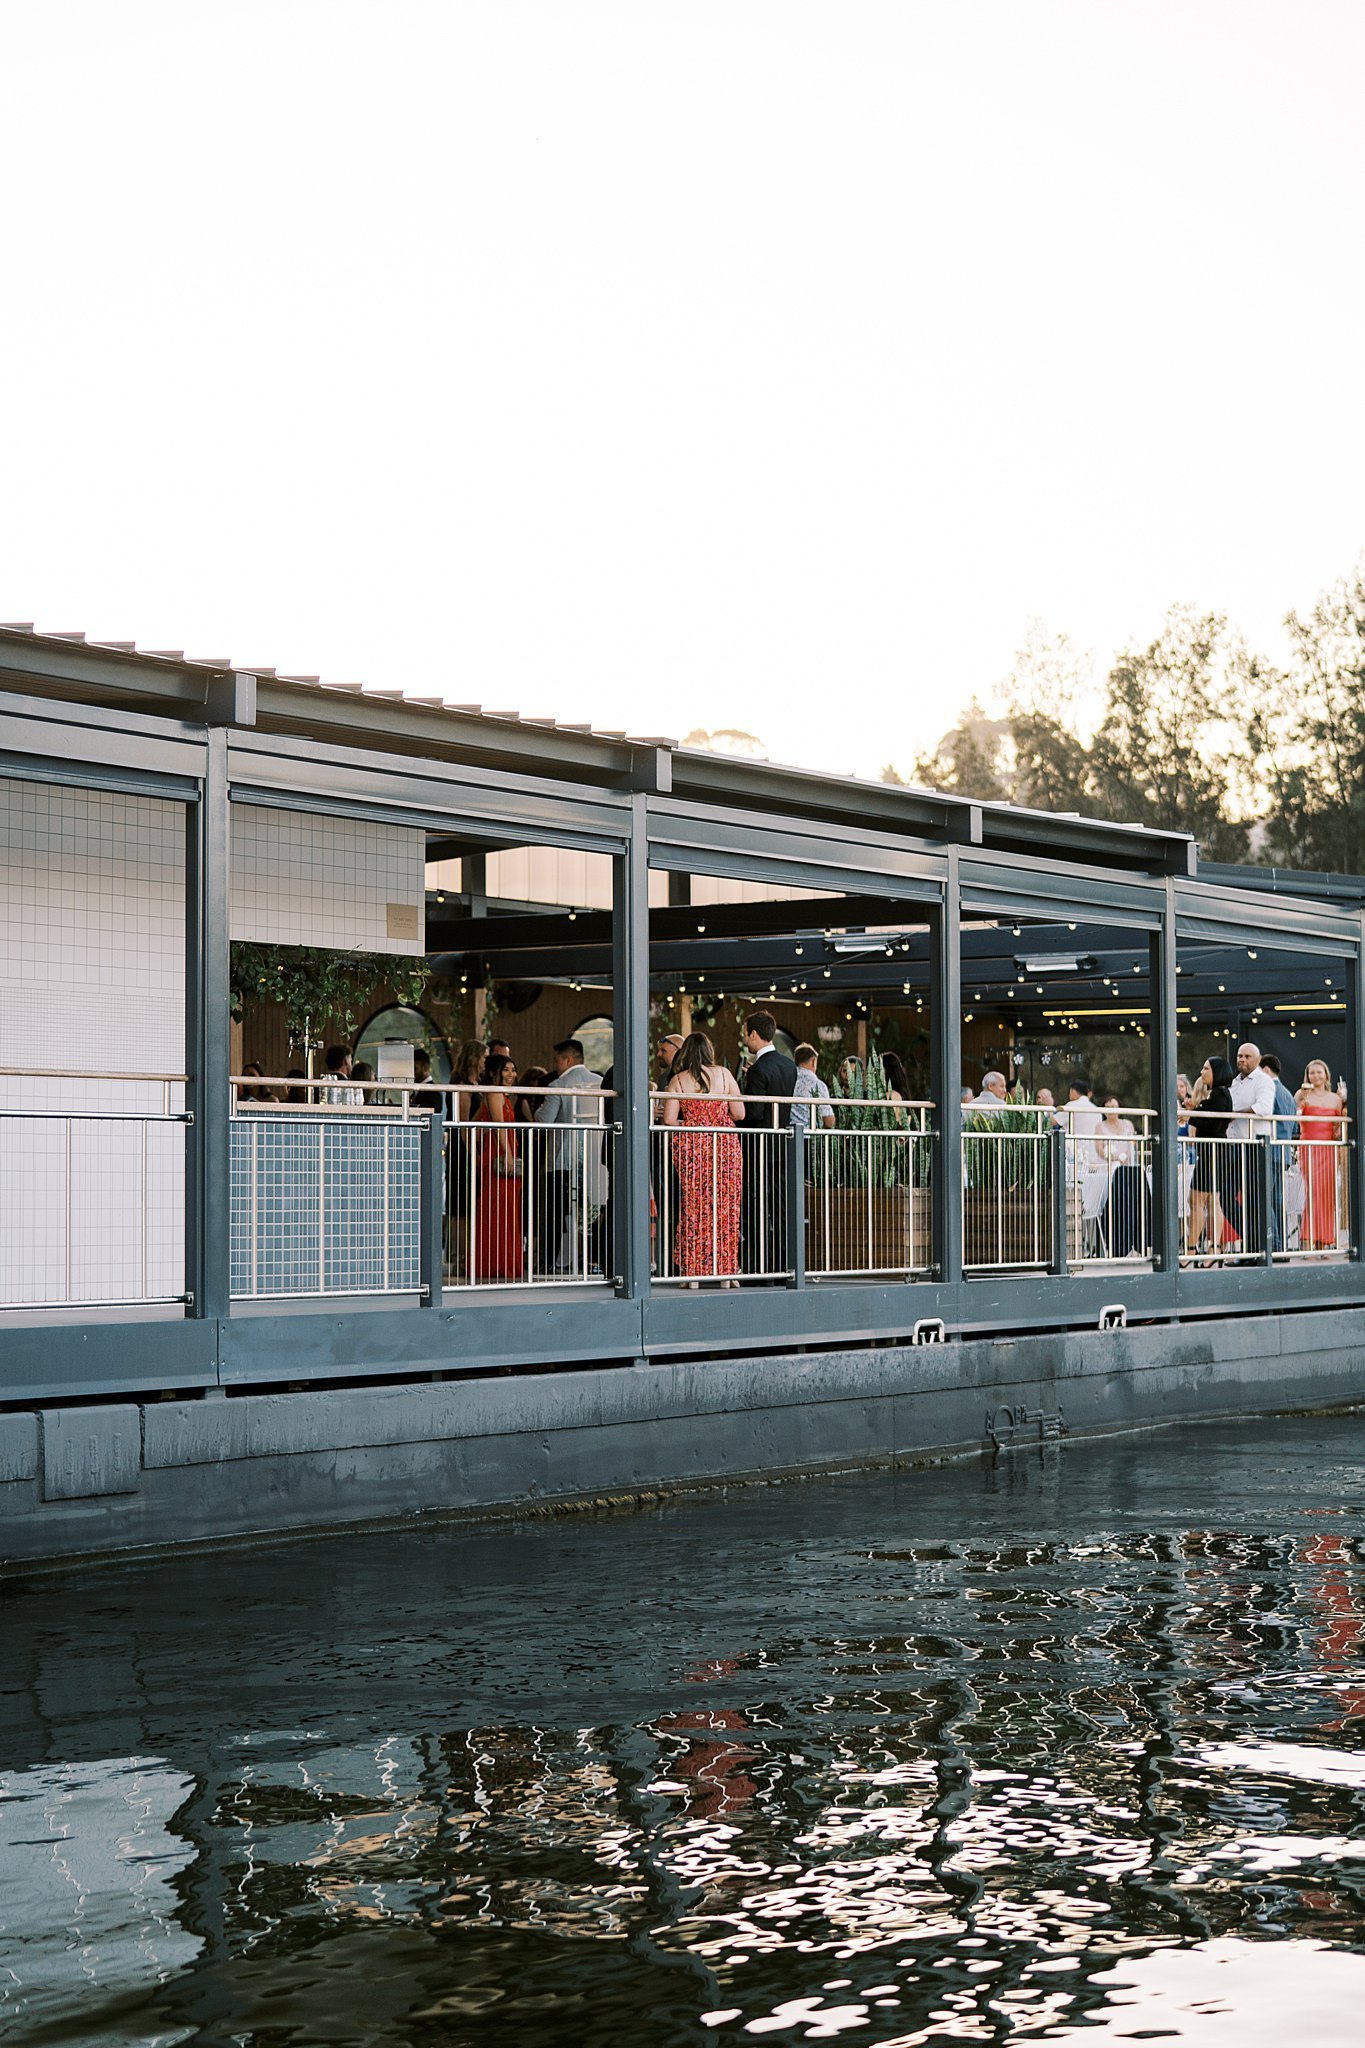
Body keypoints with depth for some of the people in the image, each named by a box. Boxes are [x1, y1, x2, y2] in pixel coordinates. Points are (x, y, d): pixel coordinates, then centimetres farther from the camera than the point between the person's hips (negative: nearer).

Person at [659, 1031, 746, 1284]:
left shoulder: (677, 1081, -1)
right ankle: (726, 1272, 8)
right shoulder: (724, 1074, 0)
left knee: (692, 1207, 6)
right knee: (726, 1206, 6)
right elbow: (739, 1114, -1)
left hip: (690, 1146, 0)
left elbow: (669, 1120, -5)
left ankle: (692, 1273, 4)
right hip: (726, 1146, 0)